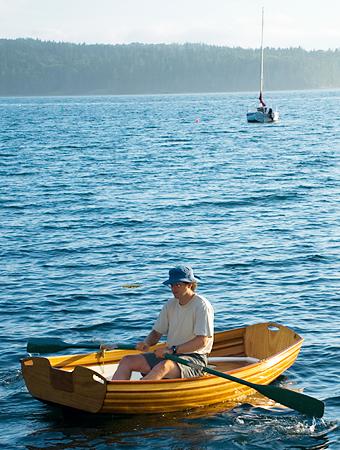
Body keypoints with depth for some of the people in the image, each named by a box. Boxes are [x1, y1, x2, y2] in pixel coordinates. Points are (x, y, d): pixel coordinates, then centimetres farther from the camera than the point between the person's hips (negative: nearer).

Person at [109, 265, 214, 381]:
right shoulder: (170, 304, 12)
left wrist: (173, 349, -25)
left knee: (164, 366, -38)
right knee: (127, 361, -8)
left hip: (194, 359, -8)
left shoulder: (202, 306, -10)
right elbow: (157, 332, 15)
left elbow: (202, 341, -20)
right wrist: (146, 343, -9)